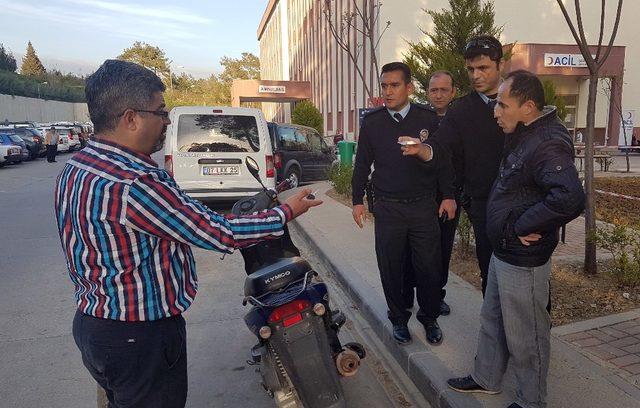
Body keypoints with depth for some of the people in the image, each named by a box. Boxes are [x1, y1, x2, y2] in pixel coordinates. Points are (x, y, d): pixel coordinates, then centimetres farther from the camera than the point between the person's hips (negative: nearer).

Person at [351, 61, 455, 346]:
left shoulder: (428, 118, 1)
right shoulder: (371, 121, 4)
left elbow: (443, 160, -3)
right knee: (390, 267, 8)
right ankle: (398, 318, 28)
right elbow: (362, 163, 11)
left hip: (423, 205, 0)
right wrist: (357, 200, 11)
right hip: (387, 208, 1)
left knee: (429, 266, 6)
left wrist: (423, 151, -25)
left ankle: (430, 317, 28)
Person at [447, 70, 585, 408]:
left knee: (524, 336, 10)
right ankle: (486, 379, 43)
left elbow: (570, 198, -39)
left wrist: (518, 227, -27)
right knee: (492, 321, 23)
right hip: (502, 253, 9)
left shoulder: (548, 143, -23)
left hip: (523, 261, -9)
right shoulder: (523, 136, 7)